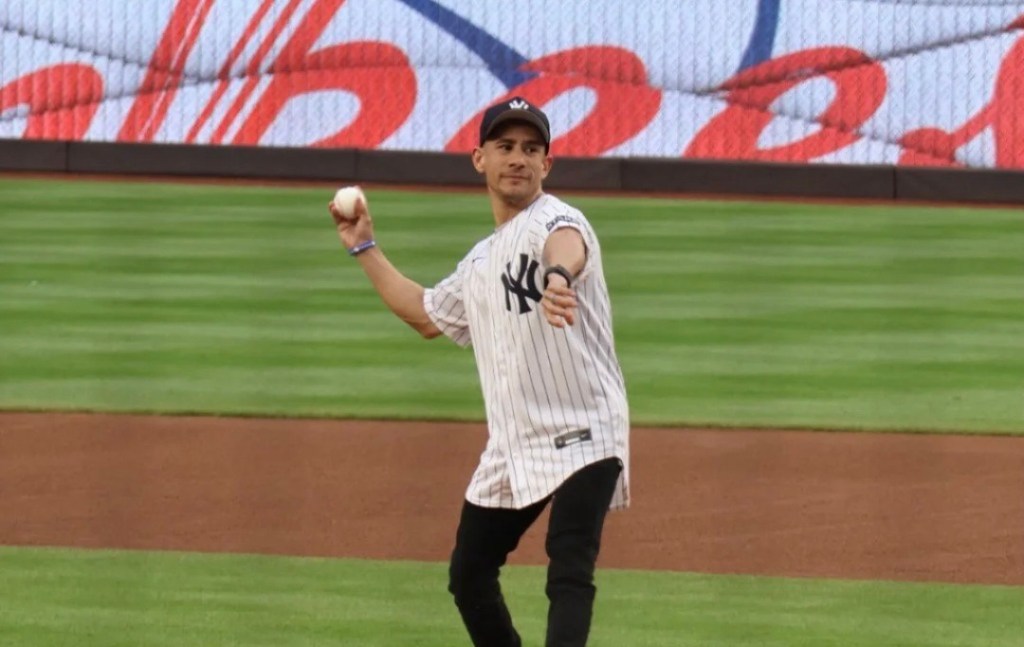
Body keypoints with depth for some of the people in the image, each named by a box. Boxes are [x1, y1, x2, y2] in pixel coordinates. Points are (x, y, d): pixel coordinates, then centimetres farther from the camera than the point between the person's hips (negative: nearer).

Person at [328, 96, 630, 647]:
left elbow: (566, 245, -36)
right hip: (512, 449, 9)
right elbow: (426, 314, 35)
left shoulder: (554, 221, -9)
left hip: (581, 435, -9)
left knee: (568, 578, -23)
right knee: (469, 576, 17)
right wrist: (364, 249, 31)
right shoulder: (479, 262, 17)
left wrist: (557, 275, -60)